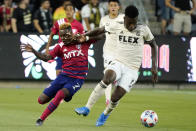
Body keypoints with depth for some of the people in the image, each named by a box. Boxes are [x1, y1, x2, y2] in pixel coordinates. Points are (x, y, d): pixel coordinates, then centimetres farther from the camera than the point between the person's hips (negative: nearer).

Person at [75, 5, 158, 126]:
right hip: (118, 63, 1)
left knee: (115, 97, -13)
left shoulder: (143, 29, -3)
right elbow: (100, 30, 16)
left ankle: (105, 114, 22)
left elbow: (153, 45, 9)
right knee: (107, 78, -35)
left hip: (132, 69, -1)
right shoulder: (117, 27, 1)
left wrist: (154, 66, 4)